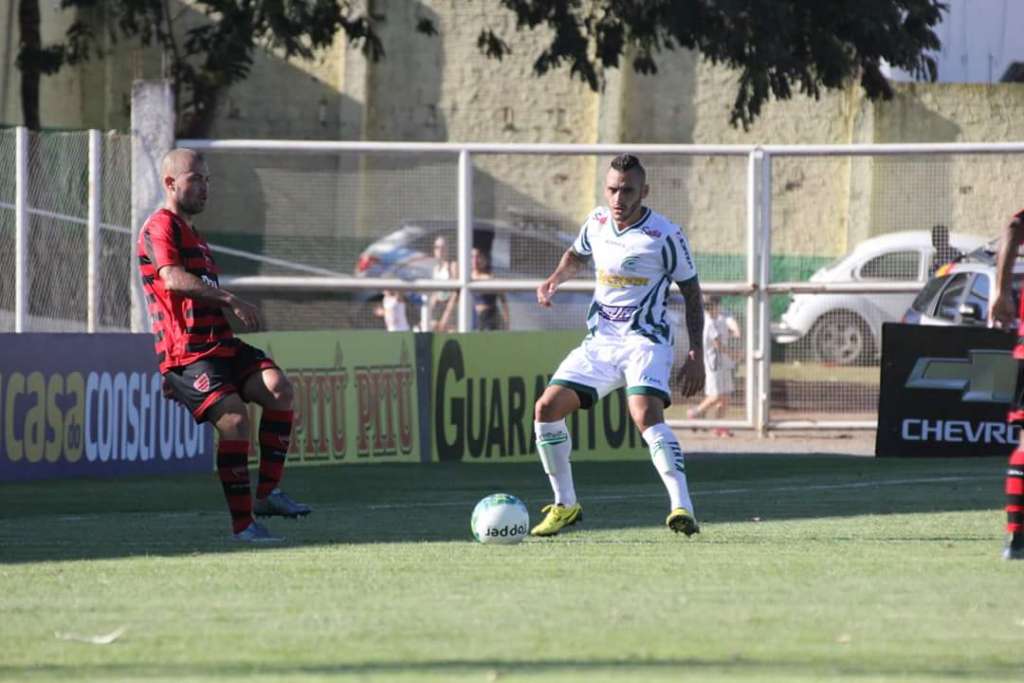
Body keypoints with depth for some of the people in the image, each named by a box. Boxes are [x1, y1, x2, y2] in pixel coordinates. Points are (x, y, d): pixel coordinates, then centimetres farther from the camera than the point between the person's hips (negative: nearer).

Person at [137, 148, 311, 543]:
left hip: (222, 344, 8)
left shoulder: (192, 235, 27)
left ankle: (267, 493, -12)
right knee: (235, 418, -22)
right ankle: (242, 524, -15)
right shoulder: (159, 228, -4)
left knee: (278, 388, -15)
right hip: (186, 354, -8)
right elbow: (174, 279, -23)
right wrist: (230, 300, -28)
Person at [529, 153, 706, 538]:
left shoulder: (665, 236, -11)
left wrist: (696, 355, -9)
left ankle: (682, 509, -37)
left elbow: (692, 294, -4)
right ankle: (565, 505, 11)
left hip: (645, 342, -6)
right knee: (547, 409, -4)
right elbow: (577, 255, 28)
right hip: (600, 340, 6)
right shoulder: (596, 222, 5)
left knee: (645, 414, -31)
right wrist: (555, 278, 6)